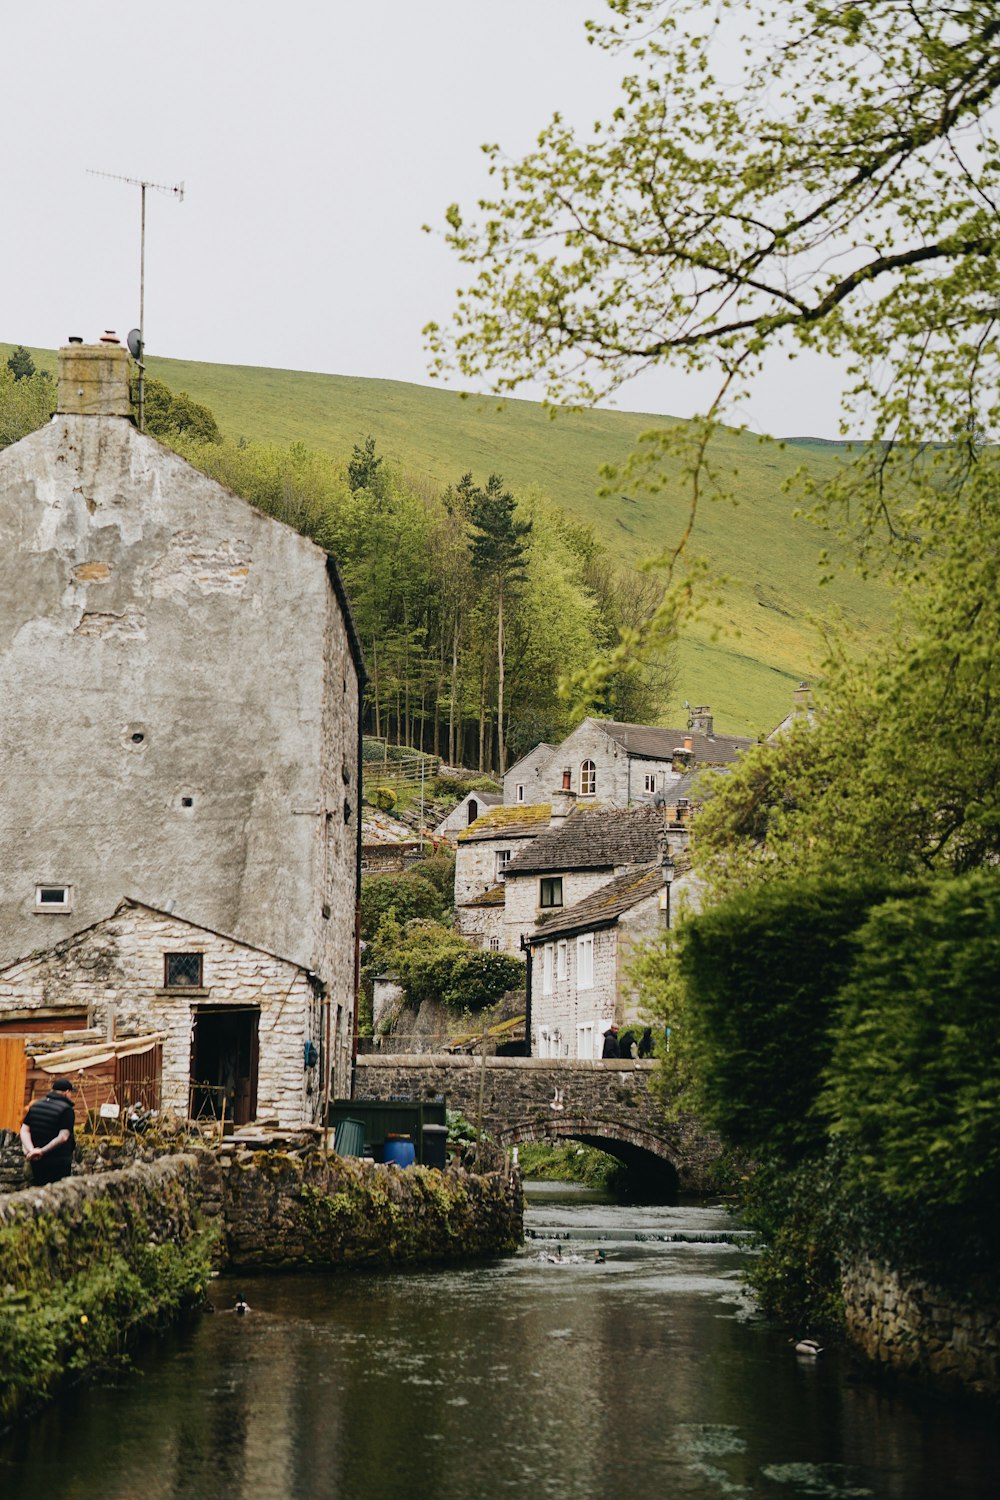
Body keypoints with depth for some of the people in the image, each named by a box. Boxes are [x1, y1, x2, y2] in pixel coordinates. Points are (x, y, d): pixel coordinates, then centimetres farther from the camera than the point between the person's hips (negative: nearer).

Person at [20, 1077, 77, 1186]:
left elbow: (24, 1131, 2)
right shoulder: (67, 1110, -12)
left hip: (36, 1162, 6)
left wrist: (31, 1150, -11)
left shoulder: (35, 1105, 9)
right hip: (59, 1164, -6)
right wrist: (42, 1151, -17)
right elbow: (63, 1137, -21)